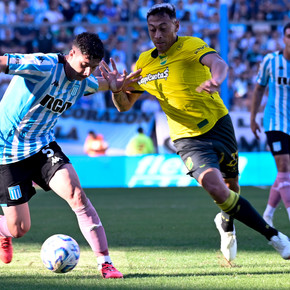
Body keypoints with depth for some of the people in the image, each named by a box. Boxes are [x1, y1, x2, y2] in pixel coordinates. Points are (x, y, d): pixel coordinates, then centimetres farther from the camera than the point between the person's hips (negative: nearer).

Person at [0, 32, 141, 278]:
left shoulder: (84, 82, 0)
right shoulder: (43, 66, -23)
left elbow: (102, 84, 25)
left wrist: (114, 84, 1)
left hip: (42, 146, 5)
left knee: (77, 195, -19)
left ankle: (105, 262, -15)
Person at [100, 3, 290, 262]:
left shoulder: (190, 46, -11)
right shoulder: (145, 63, 3)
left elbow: (218, 63, -33)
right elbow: (124, 105, 11)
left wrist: (215, 80, -57)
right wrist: (116, 89, -12)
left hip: (218, 126, -1)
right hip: (188, 139, 1)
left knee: (232, 190, 10)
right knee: (216, 189, -21)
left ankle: (226, 223, 48)